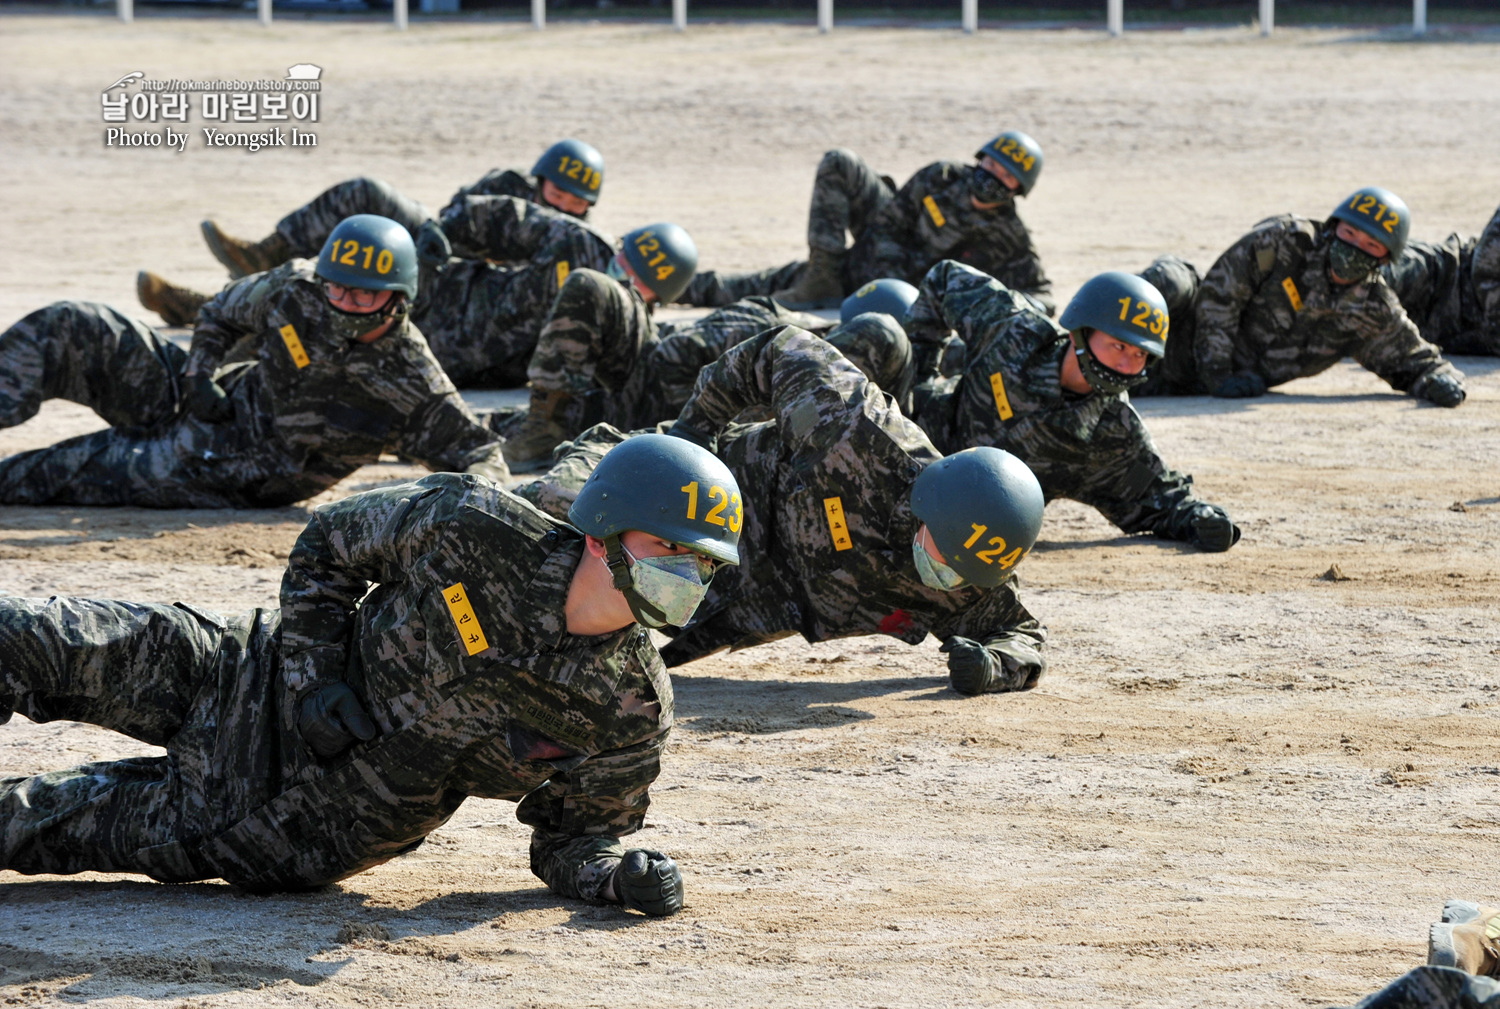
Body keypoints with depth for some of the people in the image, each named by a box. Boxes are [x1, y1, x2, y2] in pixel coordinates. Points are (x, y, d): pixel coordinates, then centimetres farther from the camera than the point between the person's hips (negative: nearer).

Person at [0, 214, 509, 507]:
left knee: (75, 470, -17)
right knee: (68, 329, -10)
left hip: (233, 473, -4)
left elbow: (476, 449, -13)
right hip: (223, 401, 4)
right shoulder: (295, 290, -10)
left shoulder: (412, 386, -22)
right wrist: (200, 369, -6)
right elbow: (224, 313, 10)